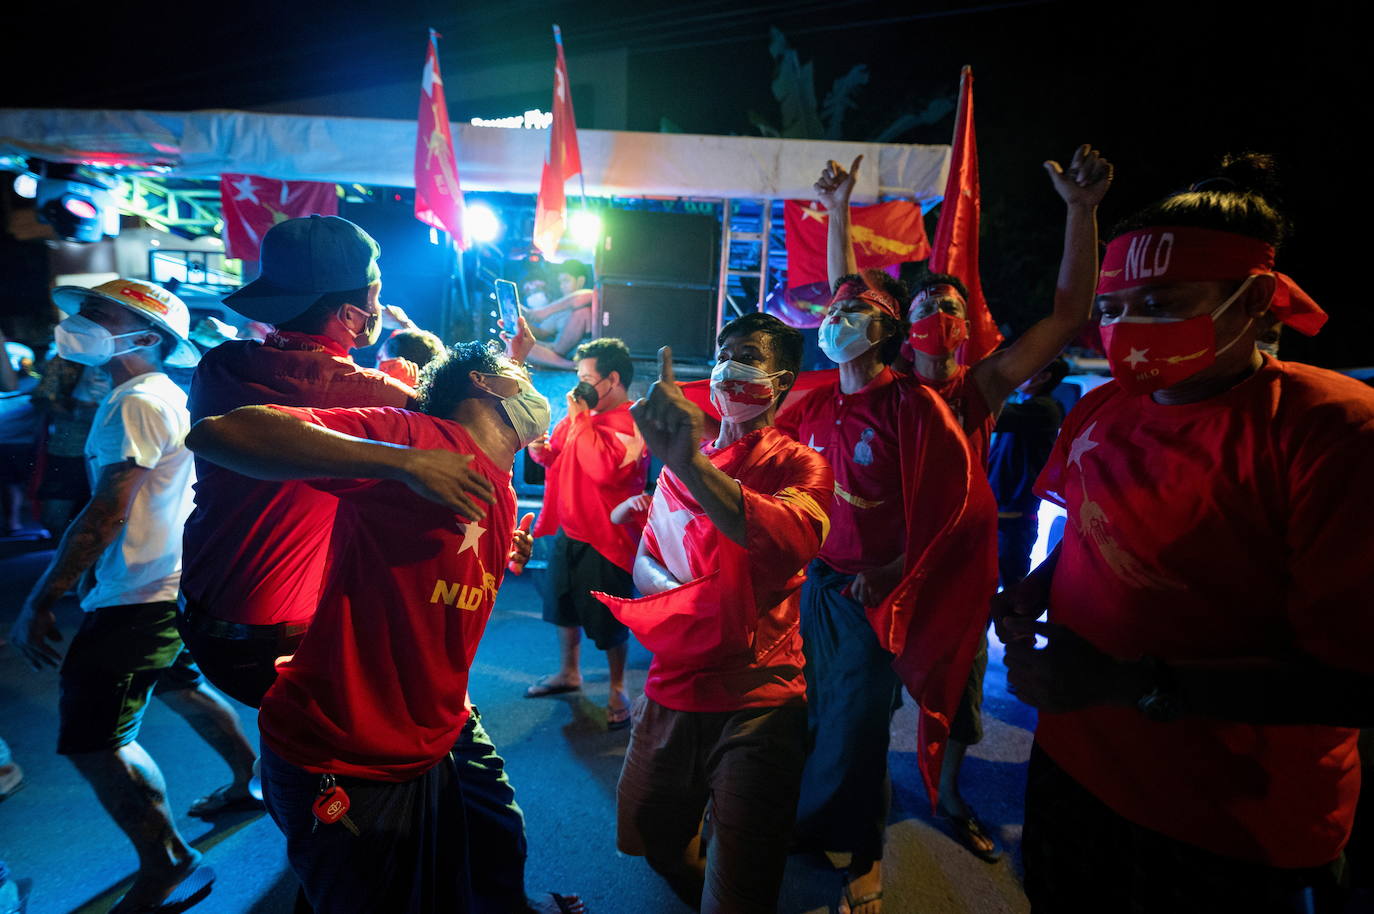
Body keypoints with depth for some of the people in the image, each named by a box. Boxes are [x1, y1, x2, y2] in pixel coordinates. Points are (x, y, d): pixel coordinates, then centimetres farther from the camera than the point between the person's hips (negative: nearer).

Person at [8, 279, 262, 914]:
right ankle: (251, 778, 41)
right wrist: (93, 572, 25)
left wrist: (40, 601, -19)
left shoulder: (136, 402, -17)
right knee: (180, 687, 26)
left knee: (91, 738, -3)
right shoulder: (169, 396, 14)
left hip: (140, 596, -10)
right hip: (177, 582, 10)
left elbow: (106, 512, -22)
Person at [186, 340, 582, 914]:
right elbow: (216, 433, -28)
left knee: (500, 858, 23)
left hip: (441, 737, 8)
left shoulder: (504, 497, 6)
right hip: (343, 764, -7)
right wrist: (404, 461, -34)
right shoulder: (412, 433, -20)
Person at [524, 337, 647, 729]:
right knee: (565, 607, 23)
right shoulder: (584, 415, 6)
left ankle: (617, 691, 26)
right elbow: (559, 454, 20)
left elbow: (604, 468, -32)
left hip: (604, 539, -8)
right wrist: (542, 450, -3)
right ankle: (568, 673, 44)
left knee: (609, 622, 5)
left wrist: (580, 418, -22)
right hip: (568, 531, 8)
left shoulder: (631, 423, -17)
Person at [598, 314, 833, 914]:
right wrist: (673, 590, -9)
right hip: (671, 691, 6)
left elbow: (792, 542, -31)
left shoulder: (799, 465, -9)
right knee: (648, 835, 23)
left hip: (758, 701, -5)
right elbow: (644, 558, 14)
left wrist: (689, 463, -43)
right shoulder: (682, 463, 10)